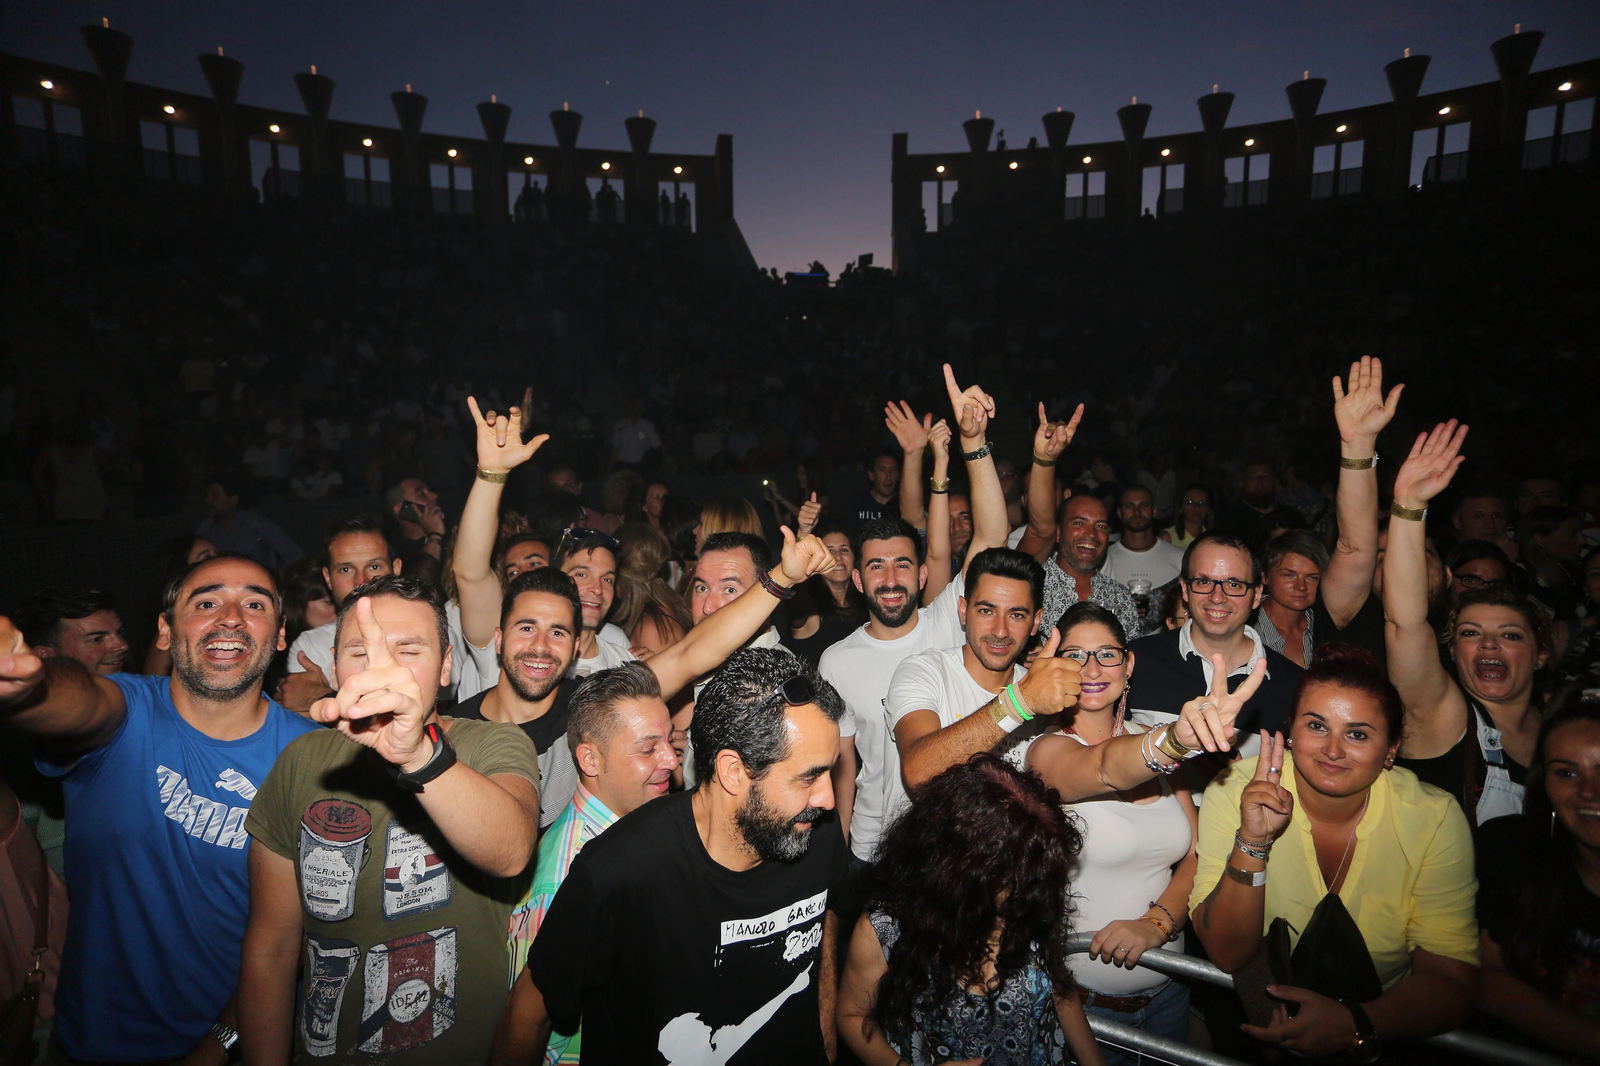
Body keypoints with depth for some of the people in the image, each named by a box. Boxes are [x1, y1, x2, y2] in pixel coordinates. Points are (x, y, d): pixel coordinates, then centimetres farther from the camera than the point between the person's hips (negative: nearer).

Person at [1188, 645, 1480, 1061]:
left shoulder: (1435, 819, -10)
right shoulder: (1234, 792, -14)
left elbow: (1450, 980, -9)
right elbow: (1226, 955, -15)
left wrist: (1356, 1025, -27)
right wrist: (1252, 841, -29)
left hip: (1380, 1022, 1)